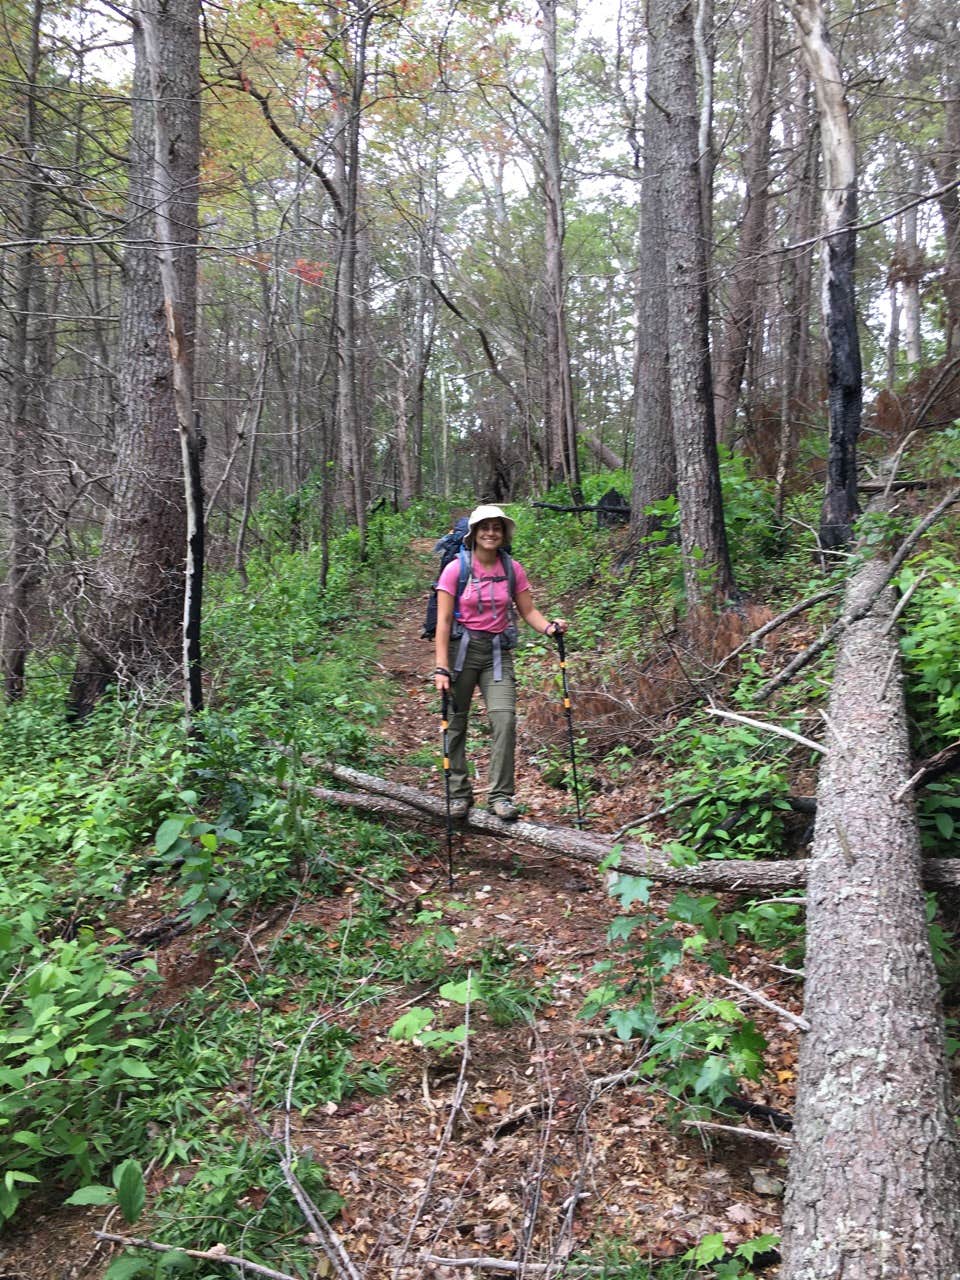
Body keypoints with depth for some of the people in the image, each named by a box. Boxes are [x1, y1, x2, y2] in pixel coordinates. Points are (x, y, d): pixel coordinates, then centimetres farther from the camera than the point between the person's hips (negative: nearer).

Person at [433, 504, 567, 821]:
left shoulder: (512, 569, 2)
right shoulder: (456, 569, -7)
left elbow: (528, 611, 7)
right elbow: (444, 621, -10)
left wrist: (549, 627, -15)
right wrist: (441, 667, -16)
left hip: (498, 652, 2)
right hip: (462, 648, -2)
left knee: (504, 717, -12)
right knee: (455, 721, 4)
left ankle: (500, 796, -3)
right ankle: (458, 793, 19)